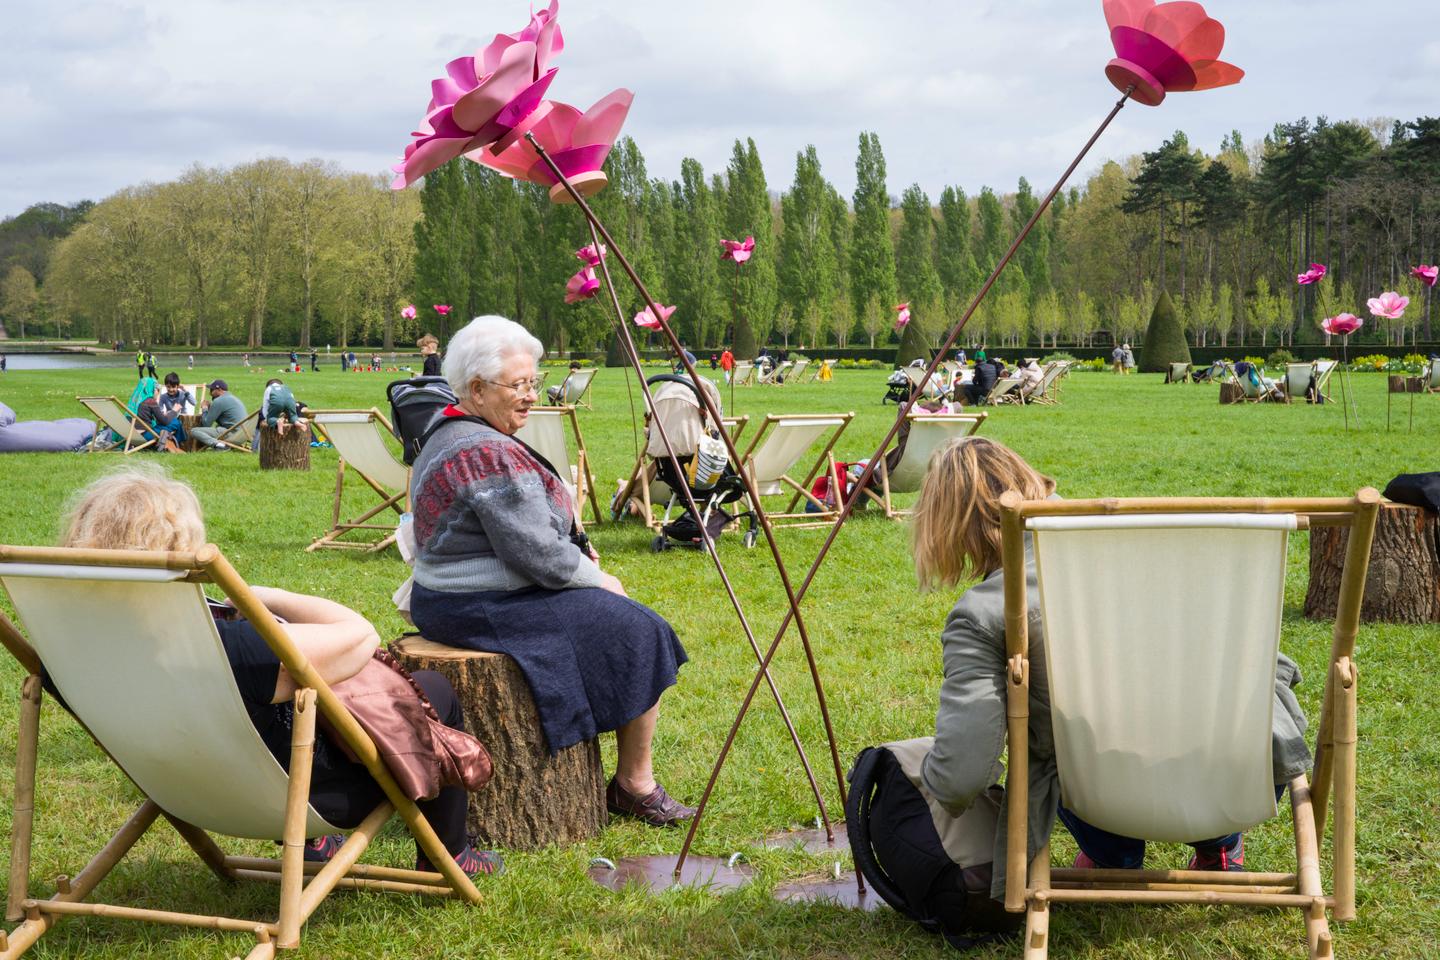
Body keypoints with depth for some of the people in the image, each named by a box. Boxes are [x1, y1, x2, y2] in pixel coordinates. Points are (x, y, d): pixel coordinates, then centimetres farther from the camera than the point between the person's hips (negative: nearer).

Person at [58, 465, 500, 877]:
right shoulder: (219, 648, -41)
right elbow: (359, 633, -30)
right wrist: (265, 598, -16)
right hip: (307, 796, -7)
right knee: (435, 691, 14)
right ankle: (446, 858, 32)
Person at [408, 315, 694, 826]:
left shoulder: (445, 437, 12)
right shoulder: (493, 454, -23)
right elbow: (540, 557, -23)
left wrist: (574, 552, 8)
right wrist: (599, 580, -6)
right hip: (491, 611, -11)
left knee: (614, 614, 23)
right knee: (643, 635, -3)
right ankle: (635, 785, 8)